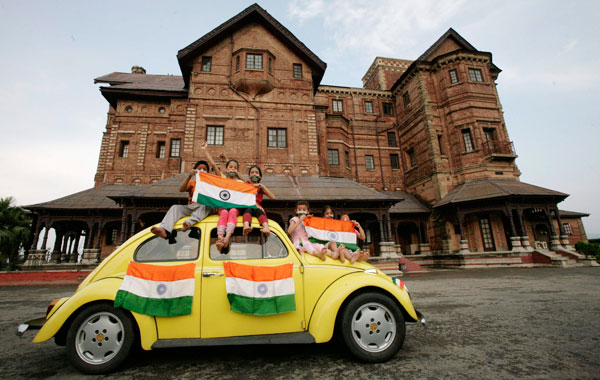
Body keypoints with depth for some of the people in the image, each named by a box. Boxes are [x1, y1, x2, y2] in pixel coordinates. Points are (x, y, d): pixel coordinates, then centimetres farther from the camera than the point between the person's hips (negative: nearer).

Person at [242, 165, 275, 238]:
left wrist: (263, 187, 2)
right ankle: (246, 227, -66)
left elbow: (272, 197, 10)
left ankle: (266, 227, -64)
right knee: (249, 209, -35)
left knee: (259, 211, -33)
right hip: (247, 206, -1)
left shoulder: (261, 187, 25)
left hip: (258, 207, 1)